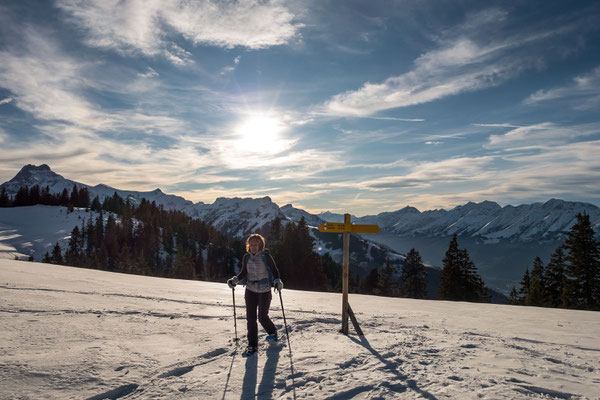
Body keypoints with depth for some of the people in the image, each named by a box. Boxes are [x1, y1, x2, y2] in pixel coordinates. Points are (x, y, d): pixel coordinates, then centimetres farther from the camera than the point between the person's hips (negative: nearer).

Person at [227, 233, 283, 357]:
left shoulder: (266, 256, -10)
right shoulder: (246, 257, 1)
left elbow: (274, 271, -3)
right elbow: (243, 273, 10)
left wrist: (277, 282, -21)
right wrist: (234, 280, -6)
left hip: (265, 291, -3)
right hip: (250, 290, 3)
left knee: (262, 317, 5)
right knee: (250, 318, -1)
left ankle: (272, 333, 37)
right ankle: (252, 345, 12)